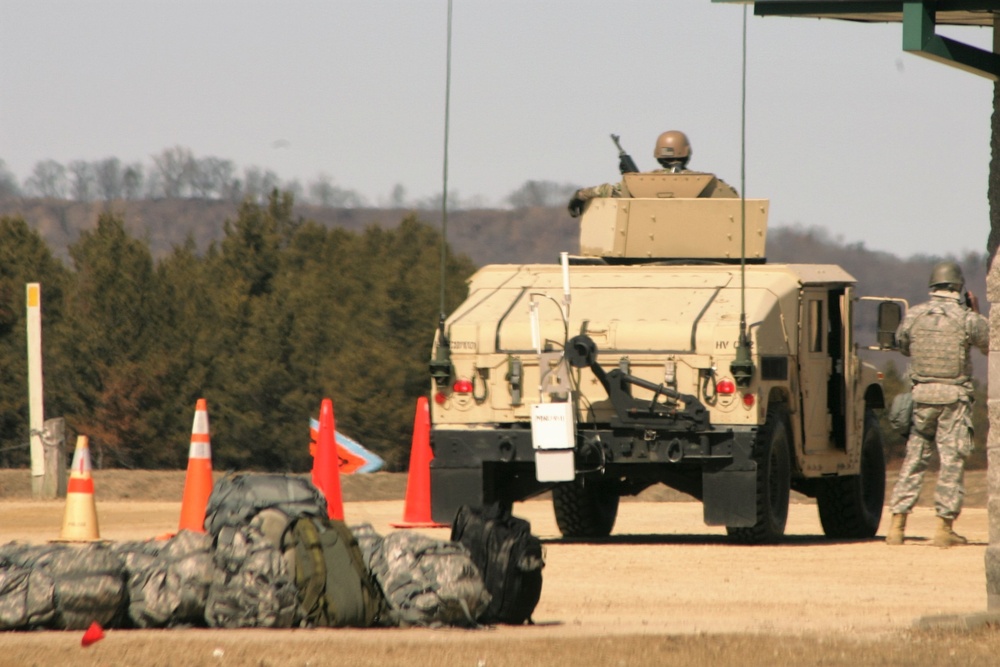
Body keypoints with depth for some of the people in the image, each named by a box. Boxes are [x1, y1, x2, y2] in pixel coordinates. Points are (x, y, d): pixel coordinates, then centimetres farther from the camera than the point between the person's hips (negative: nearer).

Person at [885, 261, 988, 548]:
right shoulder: (967, 318, -7)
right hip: (954, 395, -3)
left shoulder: (914, 315, 2)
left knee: (914, 459, 10)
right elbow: (990, 345, 6)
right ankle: (944, 528, -1)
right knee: (952, 461, 1)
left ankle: (897, 526, 7)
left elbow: (903, 347, 19)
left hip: (922, 395, 3)